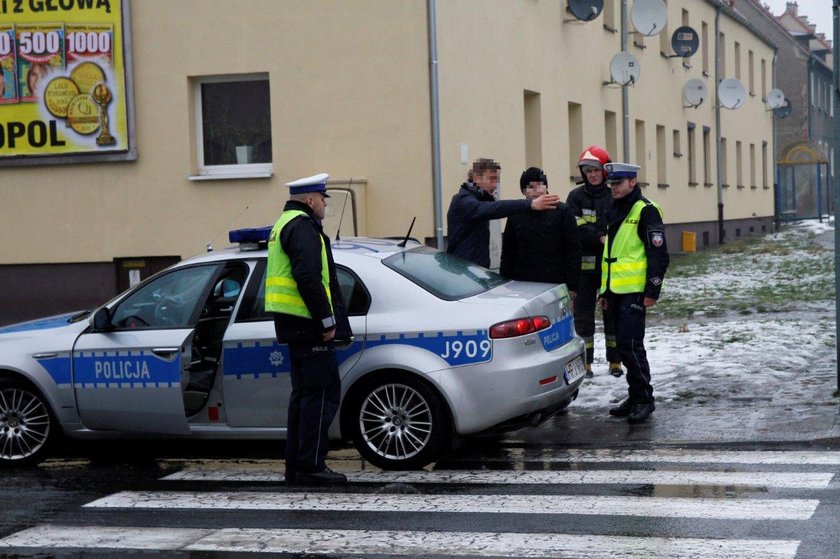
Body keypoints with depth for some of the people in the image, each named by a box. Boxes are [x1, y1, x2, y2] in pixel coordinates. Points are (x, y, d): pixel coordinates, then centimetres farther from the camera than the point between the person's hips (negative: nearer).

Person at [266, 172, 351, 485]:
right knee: (322, 393, -8)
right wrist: (326, 320, -18)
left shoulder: (286, 223, 22)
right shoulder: (302, 226, -13)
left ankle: (295, 465, 18)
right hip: (307, 322, -11)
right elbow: (308, 278, -23)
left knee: (304, 392, 15)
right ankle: (310, 466, -9)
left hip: (294, 324, 11)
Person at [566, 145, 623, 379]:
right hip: (586, 265, 0)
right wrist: (600, 237, -20)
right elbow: (576, 228, -9)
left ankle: (615, 362, 17)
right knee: (583, 314, 4)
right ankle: (585, 363, 11)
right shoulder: (576, 196, 1)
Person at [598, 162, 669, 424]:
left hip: (634, 291, -9)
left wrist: (652, 291, -16)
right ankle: (635, 396, 18)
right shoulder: (614, 213, 18)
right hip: (615, 291, 9)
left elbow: (658, 253, -13)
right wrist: (604, 292, 22)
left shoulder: (645, 211, -9)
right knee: (625, 345, 11)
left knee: (630, 344, -12)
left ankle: (644, 398, -4)